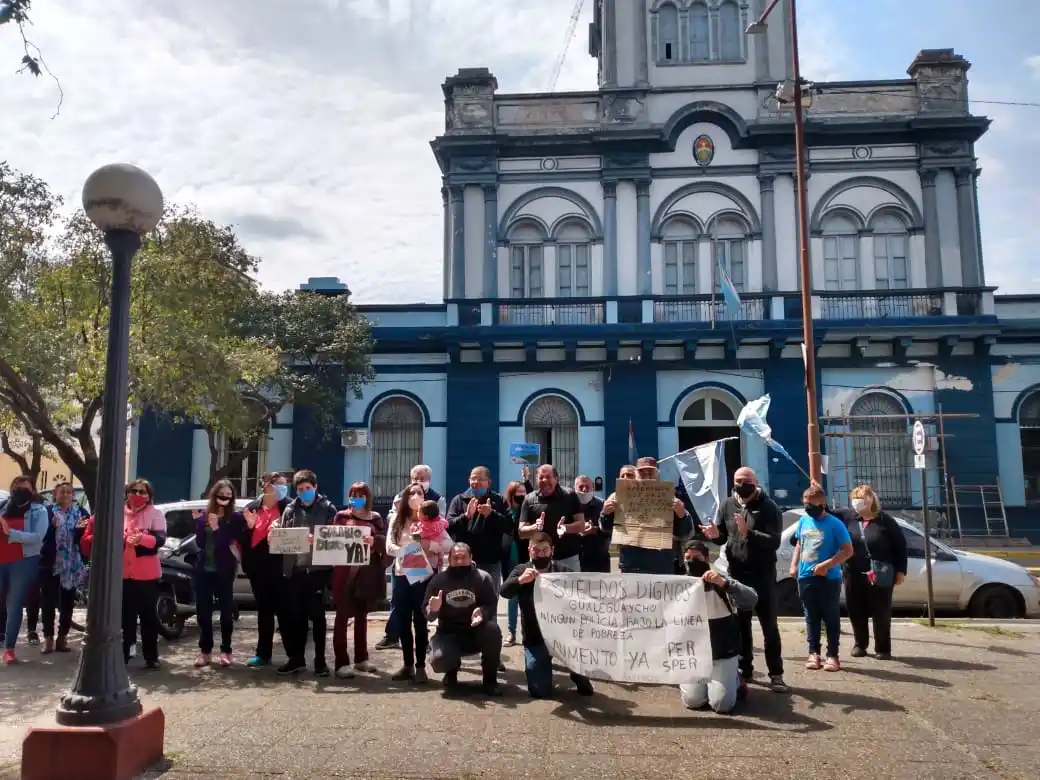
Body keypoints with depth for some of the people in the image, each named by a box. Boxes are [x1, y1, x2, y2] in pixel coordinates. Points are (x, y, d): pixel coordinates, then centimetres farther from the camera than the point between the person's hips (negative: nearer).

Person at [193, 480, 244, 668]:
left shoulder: (235, 518, -3)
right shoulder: (203, 516, 7)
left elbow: (232, 543, -11)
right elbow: (200, 543, -1)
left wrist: (216, 528, -19)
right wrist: (201, 523, -13)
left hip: (224, 570, -3)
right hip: (203, 569, 3)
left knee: (226, 610, 3)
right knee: (203, 611, 7)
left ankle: (226, 650, 13)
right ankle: (205, 650, 17)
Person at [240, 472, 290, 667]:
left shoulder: (287, 507, -6)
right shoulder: (251, 507, 5)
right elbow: (243, 539, 6)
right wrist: (249, 526, -12)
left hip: (279, 566, -4)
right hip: (257, 565, 4)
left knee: (283, 609, -1)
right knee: (263, 610, 15)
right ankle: (263, 653, 25)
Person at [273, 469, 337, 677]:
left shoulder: (328, 508, 2)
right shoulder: (290, 509, 11)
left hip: (317, 569, -3)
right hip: (293, 569, 3)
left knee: (317, 616, 2)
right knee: (294, 616, 9)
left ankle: (320, 661, 11)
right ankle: (296, 659, 21)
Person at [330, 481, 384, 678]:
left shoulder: (375, 518, 7)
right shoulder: (341, 516, 5)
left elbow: (385, 540, -3)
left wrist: (374, 541, -23)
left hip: (367, 571, 2)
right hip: (345, 571, -2)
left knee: (362, 615, 13)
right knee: (343, 615, -4)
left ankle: (361, 658, 23)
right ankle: (341, 662, -2)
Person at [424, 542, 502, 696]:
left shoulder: (483, 577, -10)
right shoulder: (438, 579, -6)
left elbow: (492, 605, -9)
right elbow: (427, 613, -2)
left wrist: (482, 612, -32)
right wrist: (433, 609, -27)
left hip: (476, 632, 0)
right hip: (449, 633, 1)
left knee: (492, 629, -34)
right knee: (438, 660, -29)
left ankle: (490, 679, -8)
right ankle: (452, 670, 14)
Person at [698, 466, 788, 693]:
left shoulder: (768, 507, -9)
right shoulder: (728, 505, 4)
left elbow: (774, 541, -18)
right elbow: (722, 538, 12)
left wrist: (748, 533, -30)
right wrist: (715, 535, -11)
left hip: (763, 574, -4)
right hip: (736, 573, 4)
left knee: (769, 626, 2)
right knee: (740, 625, 13)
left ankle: (776, 674, 9)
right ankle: (744, 669, 24)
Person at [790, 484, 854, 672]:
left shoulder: (835, 524, -10)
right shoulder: (803, 521, 6)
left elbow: (848, 551, -13)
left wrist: (827, 564, -21)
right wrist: (794, 565, 8)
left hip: (829, 579, -5)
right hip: (806, 578, 5)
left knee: (831, 617, 4)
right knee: (811, 617, 11)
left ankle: (832, 655, 11)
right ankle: (813, 653, 19)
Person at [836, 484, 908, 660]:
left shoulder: (884, 519, -4)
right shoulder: (847, 517, 2)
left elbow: (900, 544, -1)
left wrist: (900, 571, -3)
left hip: (880, 576, -3)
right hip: (853, 575, 3)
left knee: (881, 613, 5)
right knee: (856, 612, 9)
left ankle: (883, 648, 18)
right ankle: (860, 644, 26)